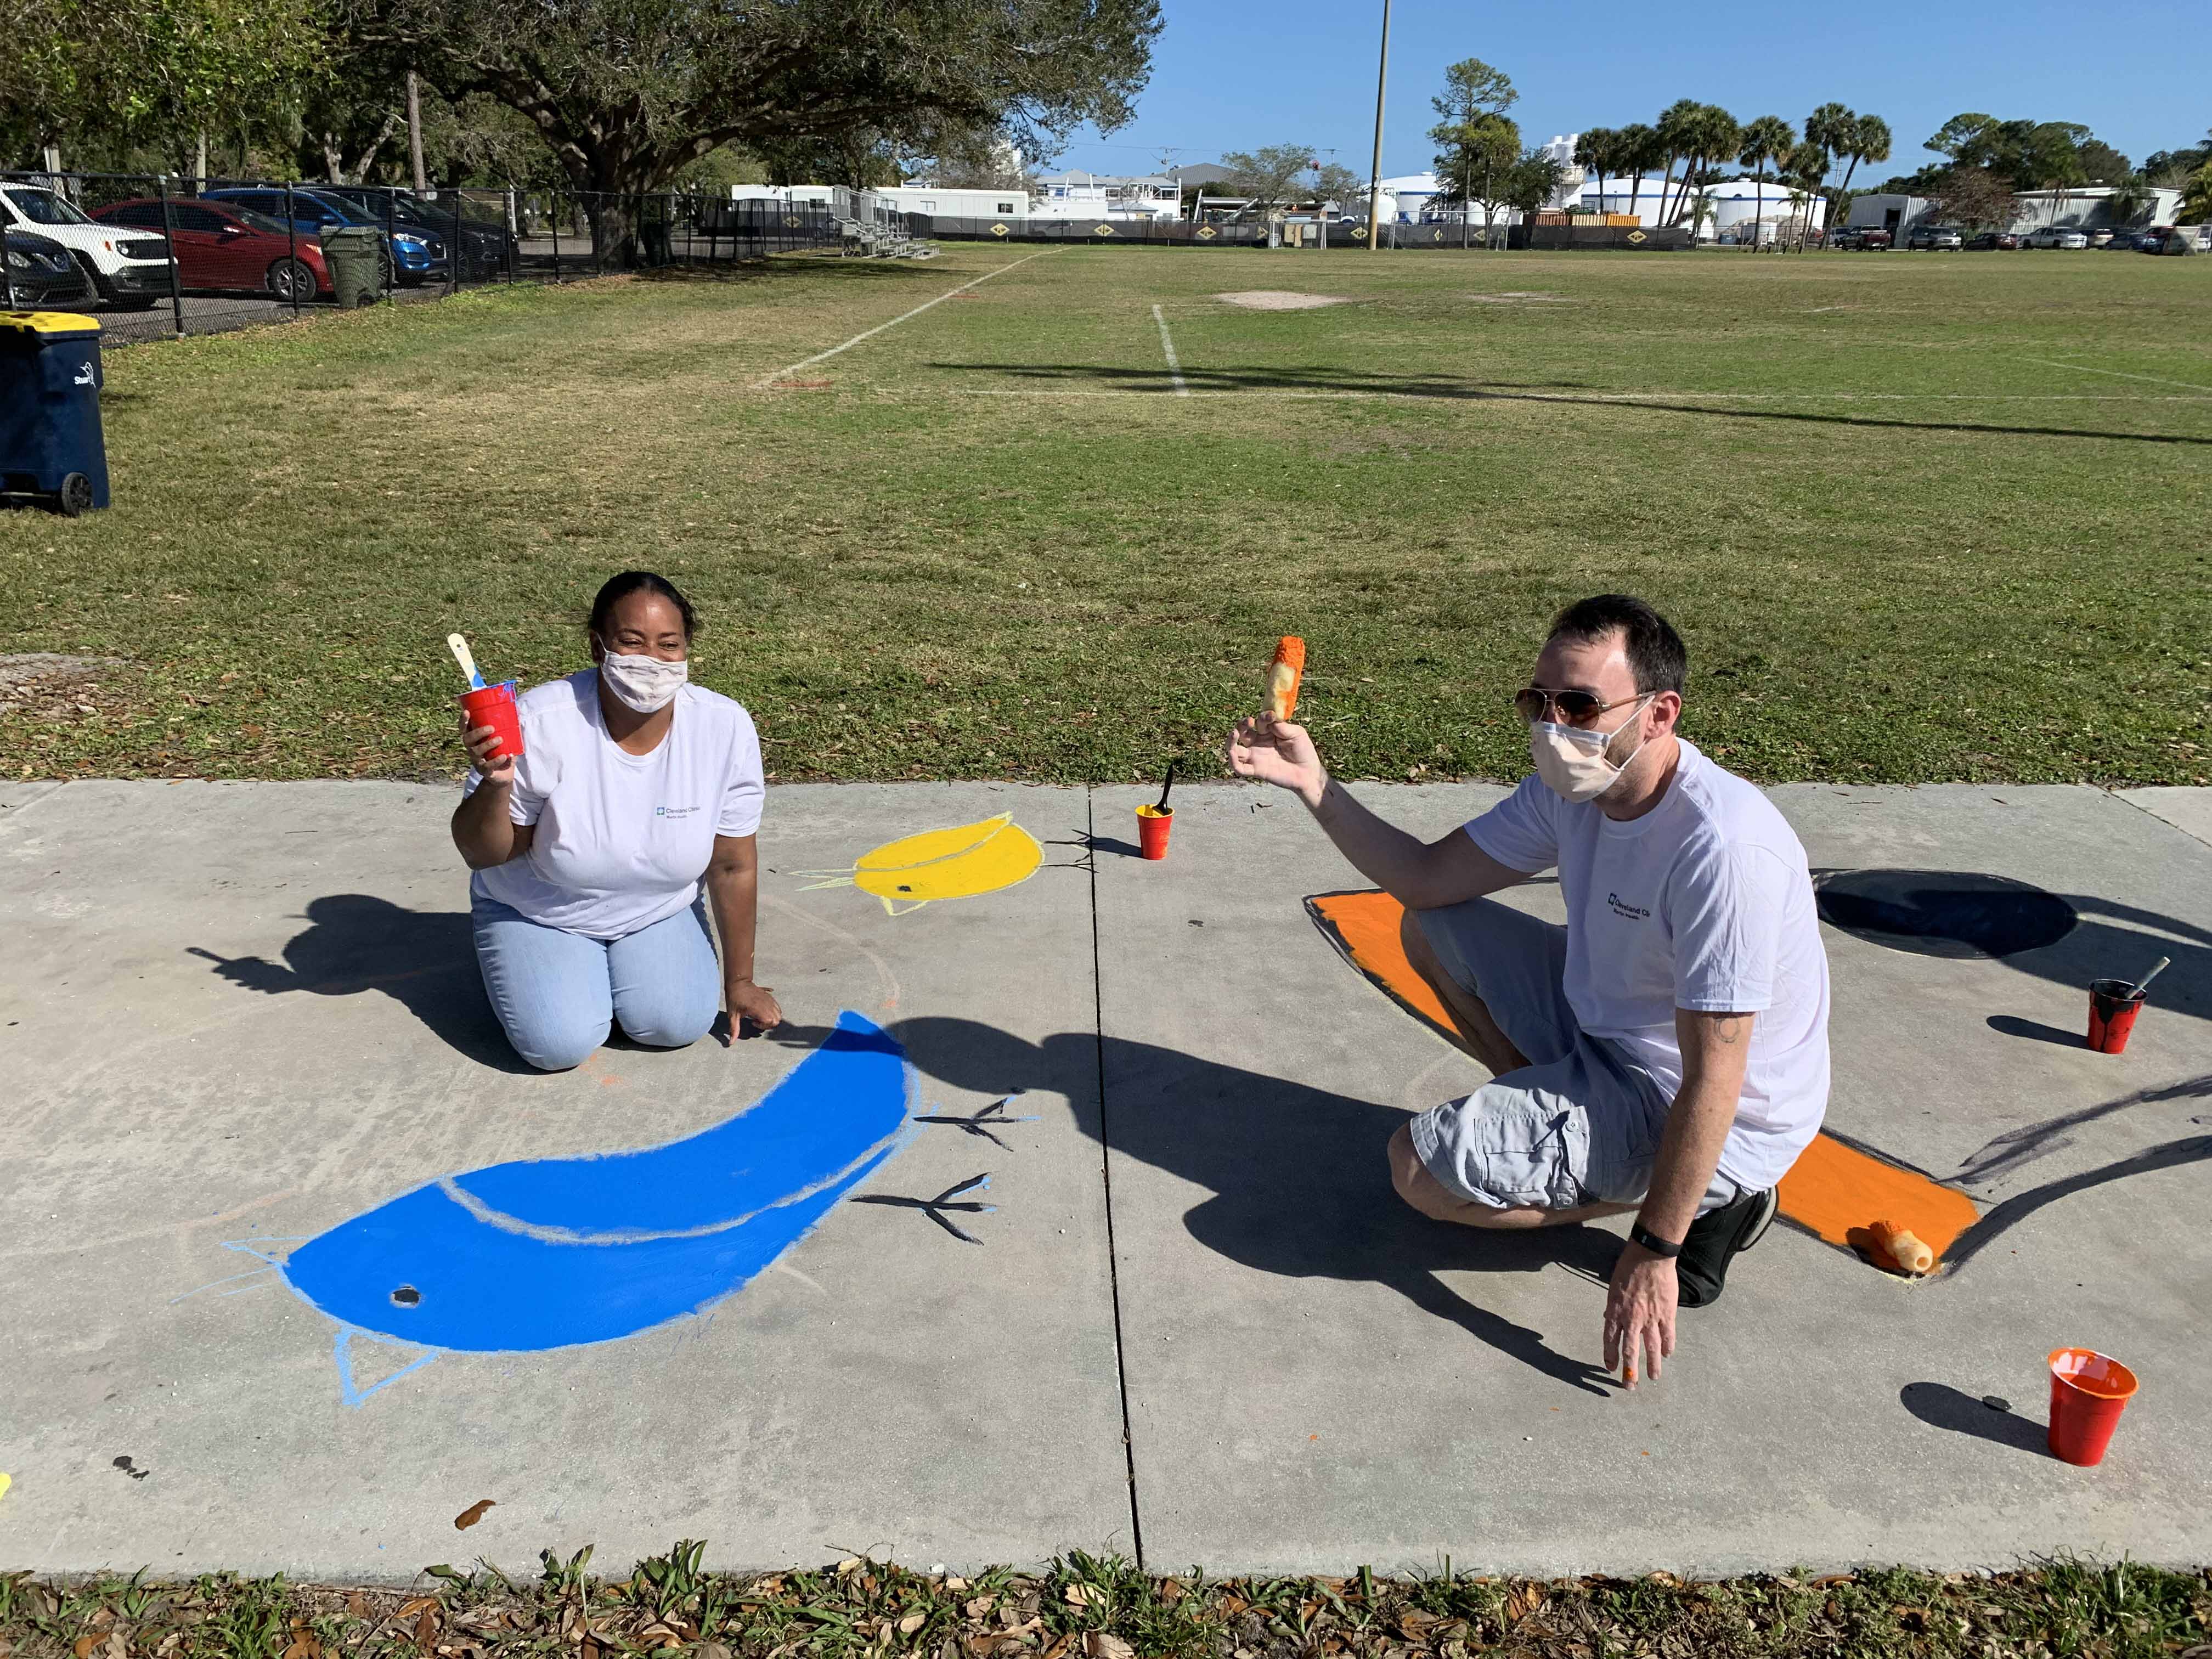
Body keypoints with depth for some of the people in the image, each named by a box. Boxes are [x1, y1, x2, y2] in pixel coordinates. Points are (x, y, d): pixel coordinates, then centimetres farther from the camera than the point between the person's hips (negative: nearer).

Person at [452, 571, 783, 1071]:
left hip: (658, 912, 2)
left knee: (679, 1024, -18)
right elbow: (481, 855, -18)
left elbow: (733, 866, -11)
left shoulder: (725, 728, -22)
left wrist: (739, 981, -3)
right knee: (560, 1044, -20)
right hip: (538, 914, -1)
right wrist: (496, 786, -40)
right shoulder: (542, 723, -28)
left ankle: (611, 969, 15)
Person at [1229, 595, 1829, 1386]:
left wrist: (1654, 1254, -26)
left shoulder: (1725, 847, -32)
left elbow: (1714, 1078, -29)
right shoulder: (1571, 788, -6)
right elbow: (1427, 879, 1)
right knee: (1435, 931, 8)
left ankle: (1708, 1203, -4)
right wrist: (1313, 784, -9)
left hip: (1725, 1127, -8)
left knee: (1422, 1167, -18)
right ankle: (1552, 1121, 11)